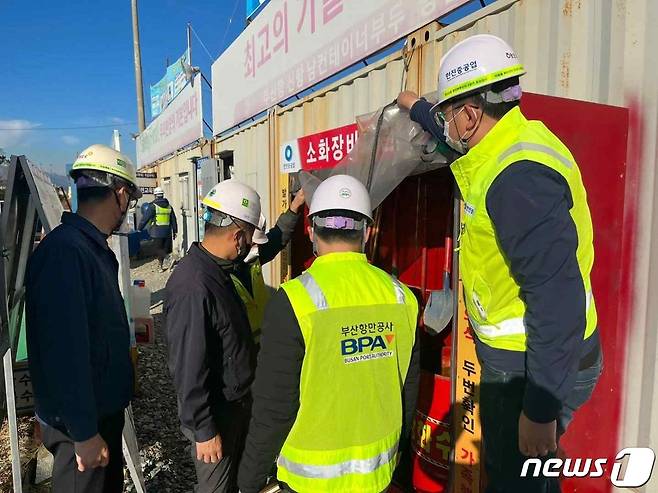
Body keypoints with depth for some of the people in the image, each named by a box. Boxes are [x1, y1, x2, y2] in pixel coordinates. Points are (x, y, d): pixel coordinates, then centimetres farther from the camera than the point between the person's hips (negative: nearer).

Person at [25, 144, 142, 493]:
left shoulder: (95, 247, 4)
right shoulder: (64, 252, -27)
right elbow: (65, 352, -29)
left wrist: (127, 329, 26)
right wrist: (84, 433, -24)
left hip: (106, 408, 9)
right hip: (81, 423, -9)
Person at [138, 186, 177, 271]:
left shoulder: (152, 206, -7)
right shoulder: (169, 206, 9)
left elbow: (145, 218, -5)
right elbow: (173, 220, 13)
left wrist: (139, 228, 4)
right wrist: (175, 231, 18)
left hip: (157, 231, -4)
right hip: (167, 231, 4)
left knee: (159, 248, 2)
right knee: (167, 248, 10)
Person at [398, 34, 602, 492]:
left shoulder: (518, 177, -27)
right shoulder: (516, 142, 5)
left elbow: (557, 295, -31)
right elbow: (465, 141, 28)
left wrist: (540, 408, -26)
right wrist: (417, 109, 43)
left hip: (537, 366, -10)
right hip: (526, 354, 10)